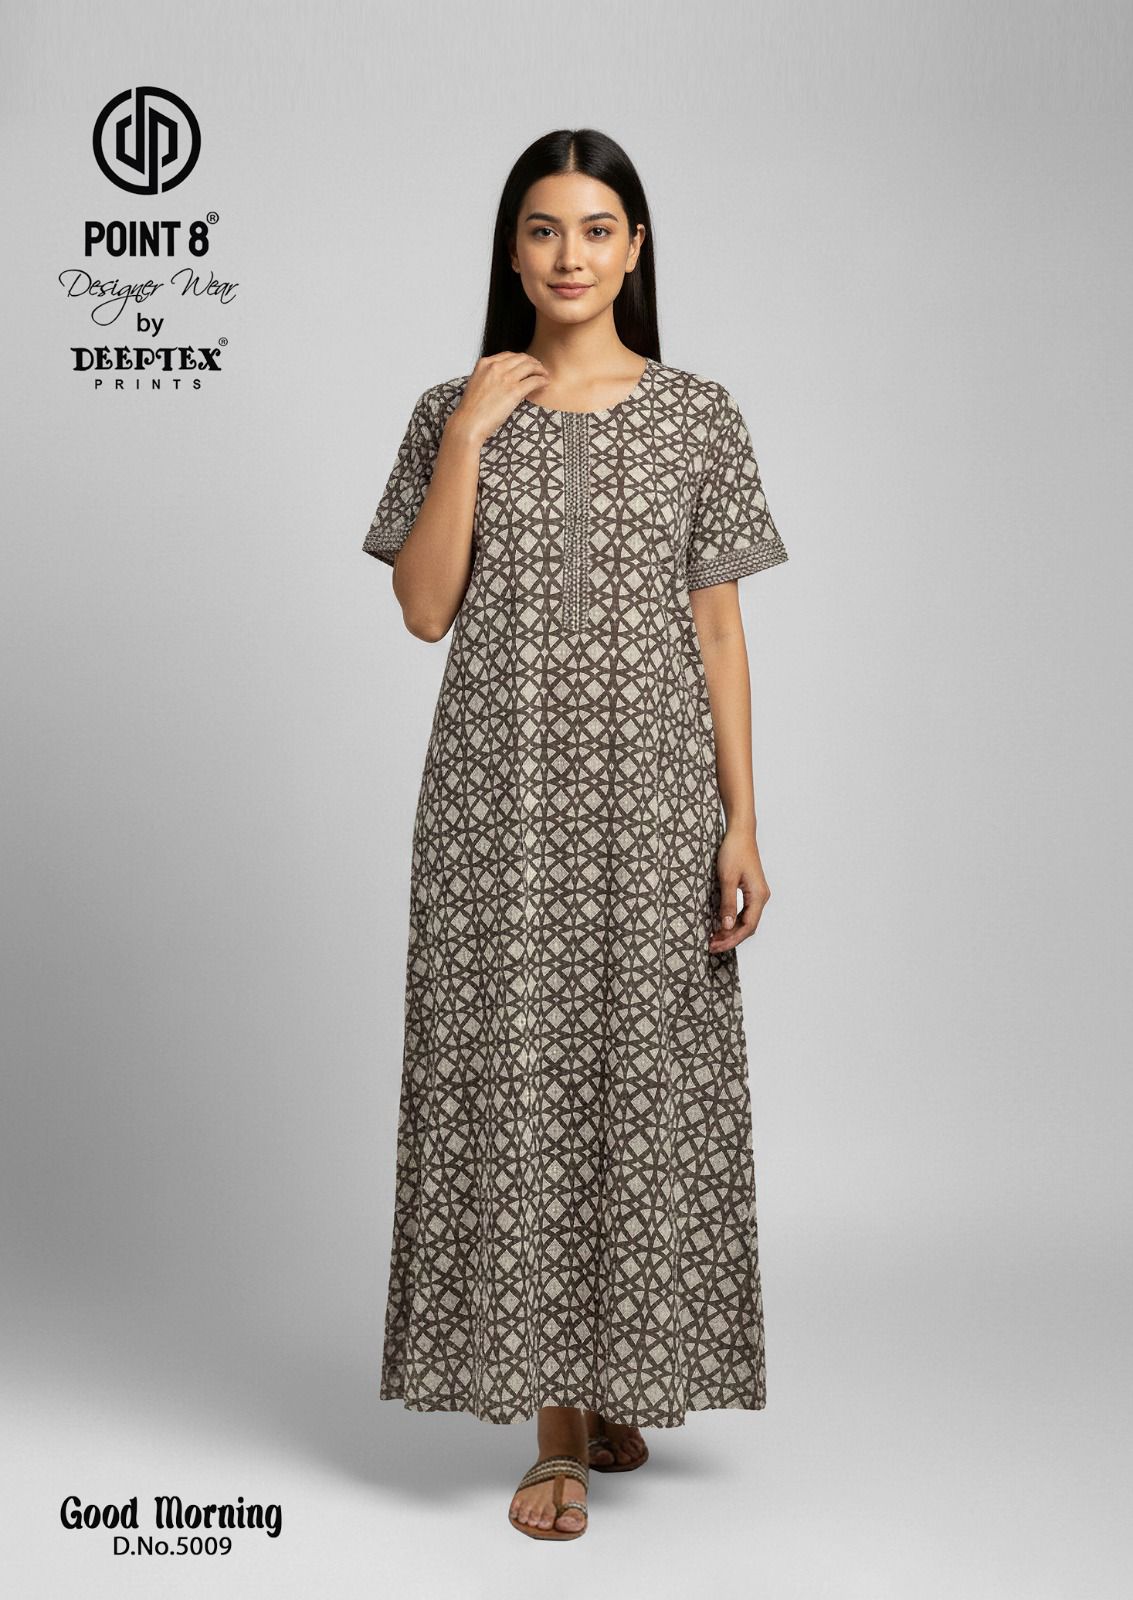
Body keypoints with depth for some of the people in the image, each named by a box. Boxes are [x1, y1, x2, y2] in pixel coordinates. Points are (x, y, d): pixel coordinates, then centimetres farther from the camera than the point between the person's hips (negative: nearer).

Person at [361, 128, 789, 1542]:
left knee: (645, 1077, 5)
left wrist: (742, 820, -2)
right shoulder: (454, 409, 6)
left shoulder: (699, 415, 5)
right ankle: (555, 1424, 12)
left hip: (651, 790, 0)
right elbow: (423, 610, -3)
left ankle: (617, 1381, 27)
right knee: (516, 1079, 0)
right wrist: (465, 435, -10)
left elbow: (717, 628, 3)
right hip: (501, 789, 0)